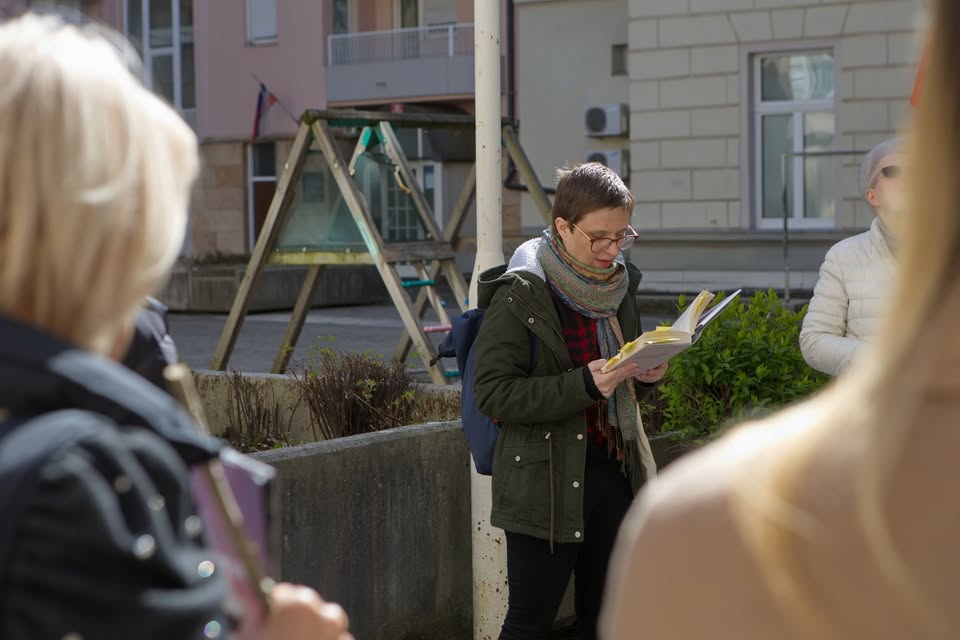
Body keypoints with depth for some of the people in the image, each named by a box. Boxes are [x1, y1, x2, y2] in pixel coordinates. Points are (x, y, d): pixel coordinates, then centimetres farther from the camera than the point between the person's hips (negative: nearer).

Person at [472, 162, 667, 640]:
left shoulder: (620, 287, 8)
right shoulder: (519, 296, -12)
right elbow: (493, 393, -17)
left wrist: (642, 376, -2)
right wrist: (584, 384, -25)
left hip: (615, 471, 6)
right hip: (545, 481, -6)